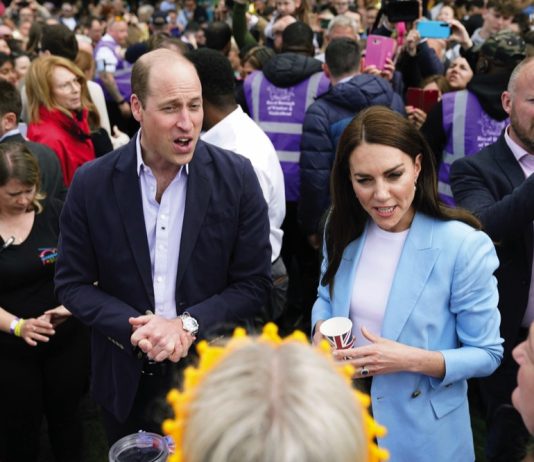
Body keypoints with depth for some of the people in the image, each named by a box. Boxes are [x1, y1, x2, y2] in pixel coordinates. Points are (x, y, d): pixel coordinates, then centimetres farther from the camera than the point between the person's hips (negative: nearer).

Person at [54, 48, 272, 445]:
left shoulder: (237, 177, -11)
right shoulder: (92, 183, -9)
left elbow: (254, 283, -8)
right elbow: (72, 283, -3)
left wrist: (188, 324, -21)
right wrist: (135, 327, -18)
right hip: (127, 381, 1)